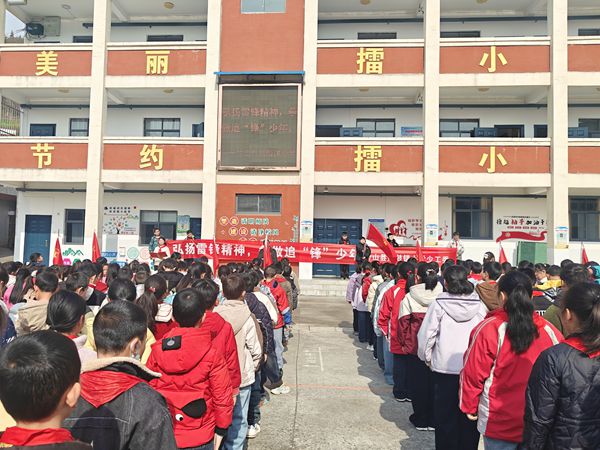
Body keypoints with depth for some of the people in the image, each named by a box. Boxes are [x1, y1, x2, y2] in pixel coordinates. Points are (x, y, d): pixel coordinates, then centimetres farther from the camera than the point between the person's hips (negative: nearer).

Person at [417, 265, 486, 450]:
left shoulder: (439, 304, -9)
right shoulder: (479, 305, -3)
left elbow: (426, 334, -8)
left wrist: (427, 357, 8)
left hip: (445, 367, -2)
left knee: (445, 415, 11)